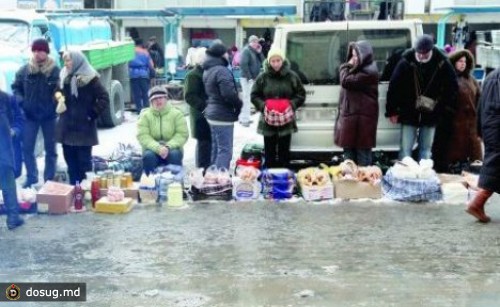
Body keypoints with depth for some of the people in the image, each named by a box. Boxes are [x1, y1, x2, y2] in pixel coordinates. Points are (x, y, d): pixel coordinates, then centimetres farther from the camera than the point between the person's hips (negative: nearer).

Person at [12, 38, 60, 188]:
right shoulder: (24, 70, -1)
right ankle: (31, 177, 20)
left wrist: (57, 103, -23)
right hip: (30, 115, 2)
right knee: (27, 148, 5)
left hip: (49, 116, -2)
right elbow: (16, 87, 9)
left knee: (50, 149, 9)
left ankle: (49, 179, 21)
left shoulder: (55, 70, -10)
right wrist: (20, 101, -7)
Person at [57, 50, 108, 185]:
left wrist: (92, 114, -13)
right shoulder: (64, 77, 10)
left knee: (84, 161, -1)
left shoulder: (90, 78, -9)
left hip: (84, 127, -6)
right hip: (67, 126, 6)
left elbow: (104, 98, -12)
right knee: (70, 160, 9)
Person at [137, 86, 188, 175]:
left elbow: (182, 134, -6)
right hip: (153, 149, 0)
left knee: (175, 155, -32)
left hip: (171, 149, 0)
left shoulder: (176, 114, 2)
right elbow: (143, 136, -8)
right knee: (148, 156, -32)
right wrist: (158, 148, -25)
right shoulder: (145, 115, 3)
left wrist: (168, 147, -22)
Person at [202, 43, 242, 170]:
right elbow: (229, 93, -24)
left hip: (212, 113, 10)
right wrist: (239, 105, -8)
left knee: (216, 149, 17)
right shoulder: (222, 71, -18)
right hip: (223, 115, -10)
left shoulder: (208, 70, 13)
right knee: (225, 150, -7)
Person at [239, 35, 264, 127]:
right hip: (247, 78, -9)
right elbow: (243, 64, -21)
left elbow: (262, 62, 13)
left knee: (247, 99, 14)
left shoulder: (255, 51, 16)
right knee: (247, 98, -9)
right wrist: (249, 77, -22)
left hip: (253, 78, 9)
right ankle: (245, 119, -7)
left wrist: (259, 52, 1)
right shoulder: (246, 50, -11)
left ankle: (243, 118, 21)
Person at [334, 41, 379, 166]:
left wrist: (346, 66, -6)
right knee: (349, 150, 13)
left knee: (362, 150, -4)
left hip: (362, 117, -10)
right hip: (350, 115, 10)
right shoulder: (358, 70, 17)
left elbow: (346, 81, -19)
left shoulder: (368, 72, -15)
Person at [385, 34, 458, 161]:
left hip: (431, 115, 1)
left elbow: (452, 87, 2)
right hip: (409, 113, -1)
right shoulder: (406, 62, -10)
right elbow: (394, 86, -7)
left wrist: (447, 109, -1)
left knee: (426, 149, 9)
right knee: (405, 149, -1)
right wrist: (392, 111, -7)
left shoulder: (442, 63, -7)